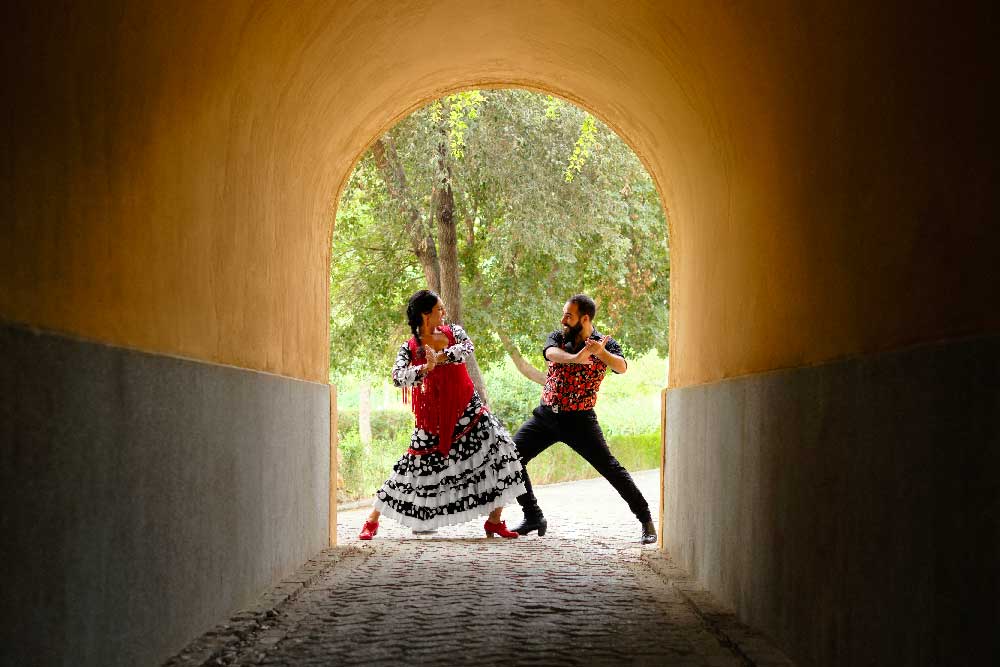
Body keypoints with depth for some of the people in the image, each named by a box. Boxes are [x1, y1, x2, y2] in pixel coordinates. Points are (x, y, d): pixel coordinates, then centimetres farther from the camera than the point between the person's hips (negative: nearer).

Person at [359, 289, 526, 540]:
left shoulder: (453, 332, 5)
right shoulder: (410, 348, -4)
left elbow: (467, 348, -16)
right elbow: (397, 377, -20)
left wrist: (439, 357, -29)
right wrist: (425, 368, -35)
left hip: (467, 409, 2)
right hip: (434, 418, -2)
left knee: (500, 449, -16)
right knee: (414, 467, -2)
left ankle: (495, 521, -8)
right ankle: (373, 520, 16)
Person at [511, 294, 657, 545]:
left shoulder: (606, 343, -4)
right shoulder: (557, 337, 1)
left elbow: (622, 367, -24)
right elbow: (551, 353, -23)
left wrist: (600, 352, -45)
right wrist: (576, 357, -45)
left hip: (579, 420, -3)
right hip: (546, 415, 4)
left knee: (610, 467, -12)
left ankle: (646, 521, 0)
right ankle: (533, 518, 10)